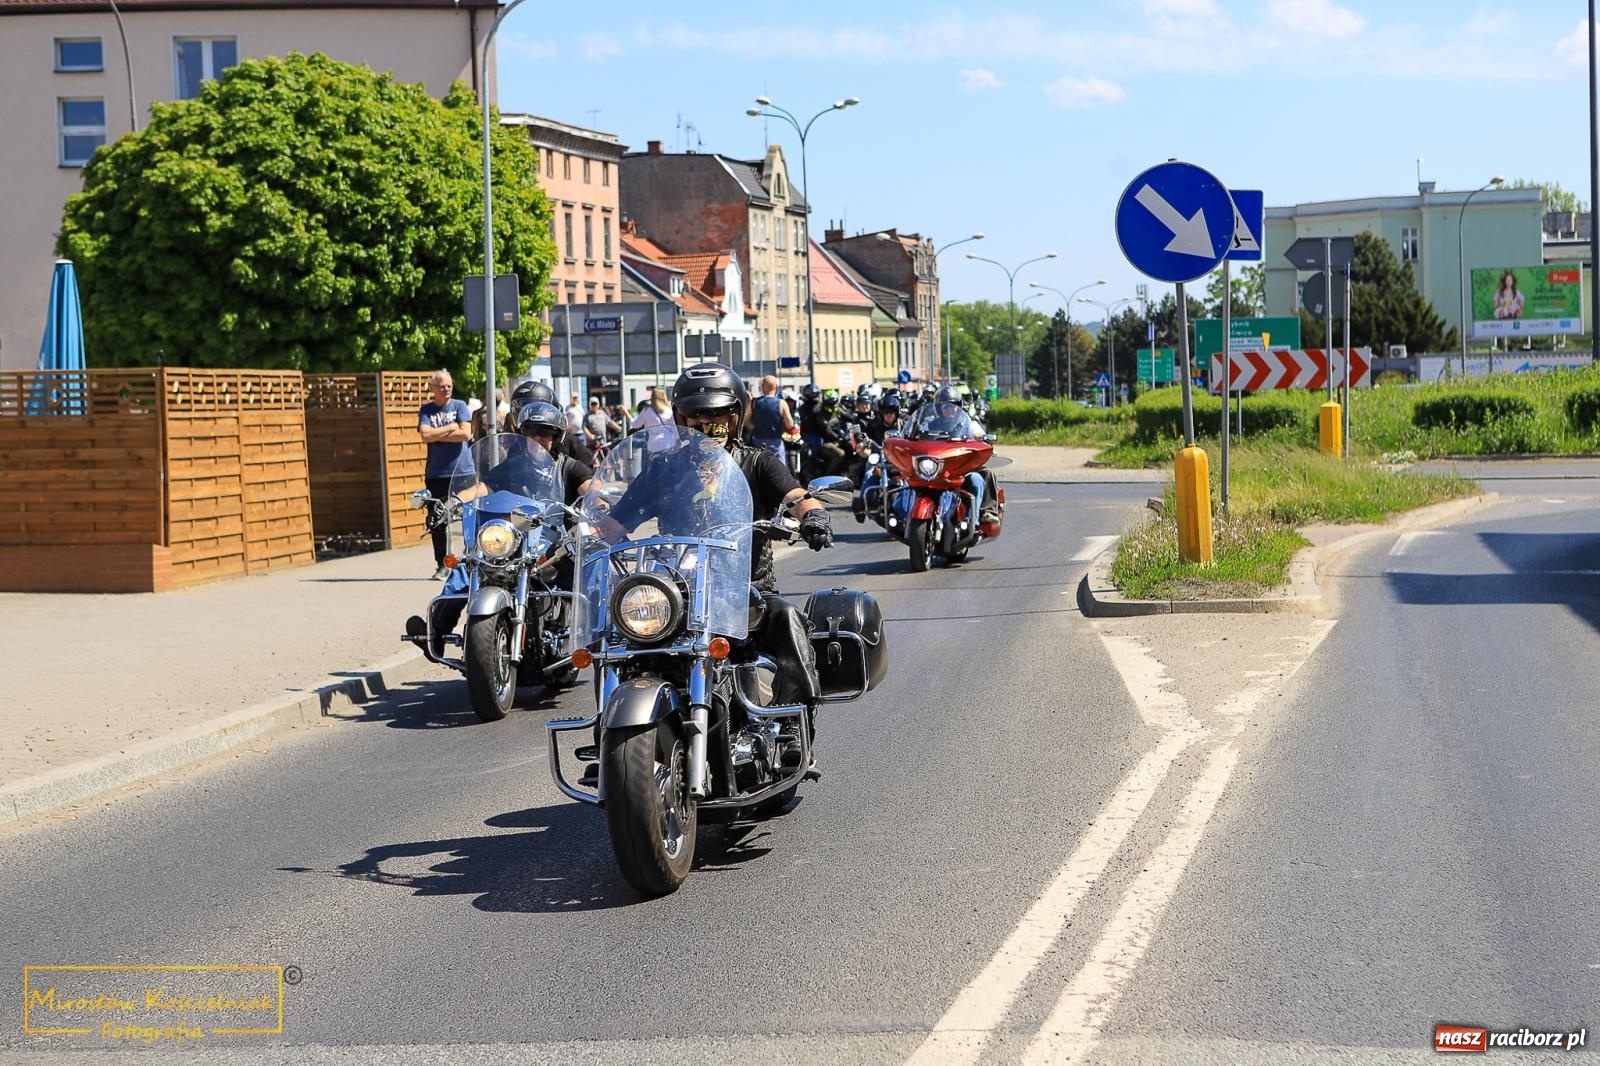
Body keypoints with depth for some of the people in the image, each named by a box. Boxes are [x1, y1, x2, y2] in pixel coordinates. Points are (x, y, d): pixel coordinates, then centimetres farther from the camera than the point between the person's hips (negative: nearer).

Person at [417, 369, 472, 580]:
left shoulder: (460, 406, 5)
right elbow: (425, 434, -9)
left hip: (462, 471, -2)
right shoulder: (426, 410, 8)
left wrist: (437, 435, -6)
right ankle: (442, 565, 10)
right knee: (438, 521, 3)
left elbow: (466, 433, -9)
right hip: (436, 473, 2)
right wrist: (451, 428, -6)